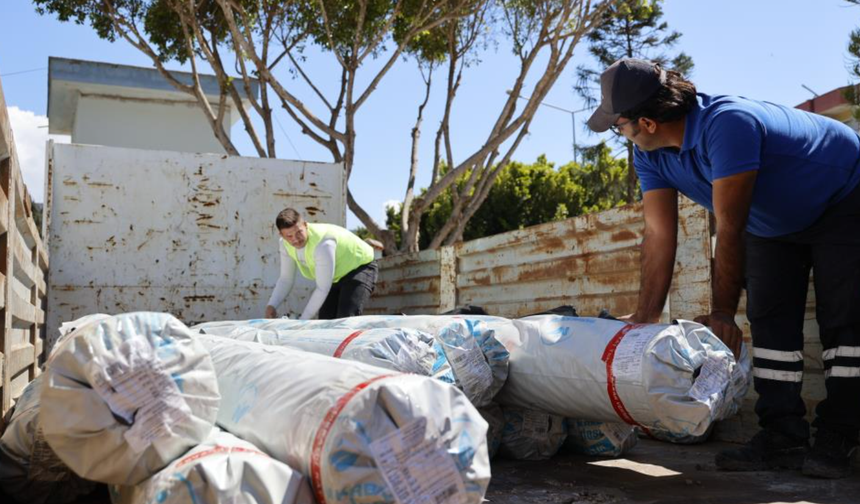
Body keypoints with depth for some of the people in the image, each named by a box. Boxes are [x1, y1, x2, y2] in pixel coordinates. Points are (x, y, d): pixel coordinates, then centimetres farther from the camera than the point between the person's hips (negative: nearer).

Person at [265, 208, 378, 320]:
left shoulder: (322, 243, -38)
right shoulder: (285, 244, -15)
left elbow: (323, 288, -34)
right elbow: (286, 279, -5)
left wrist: (303, 320, -31)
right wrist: (271, 305, -20)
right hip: (337, 277, 7)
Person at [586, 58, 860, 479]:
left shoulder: (728, 125, -40)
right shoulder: (650, 156, -16)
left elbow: (730, 229, -37)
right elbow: (659, 234, -19)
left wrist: (722, 313, -32)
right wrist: (646, 315, -23)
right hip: (773, 223, 7)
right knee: (770, 322, -2)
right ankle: (782, 435, 0)